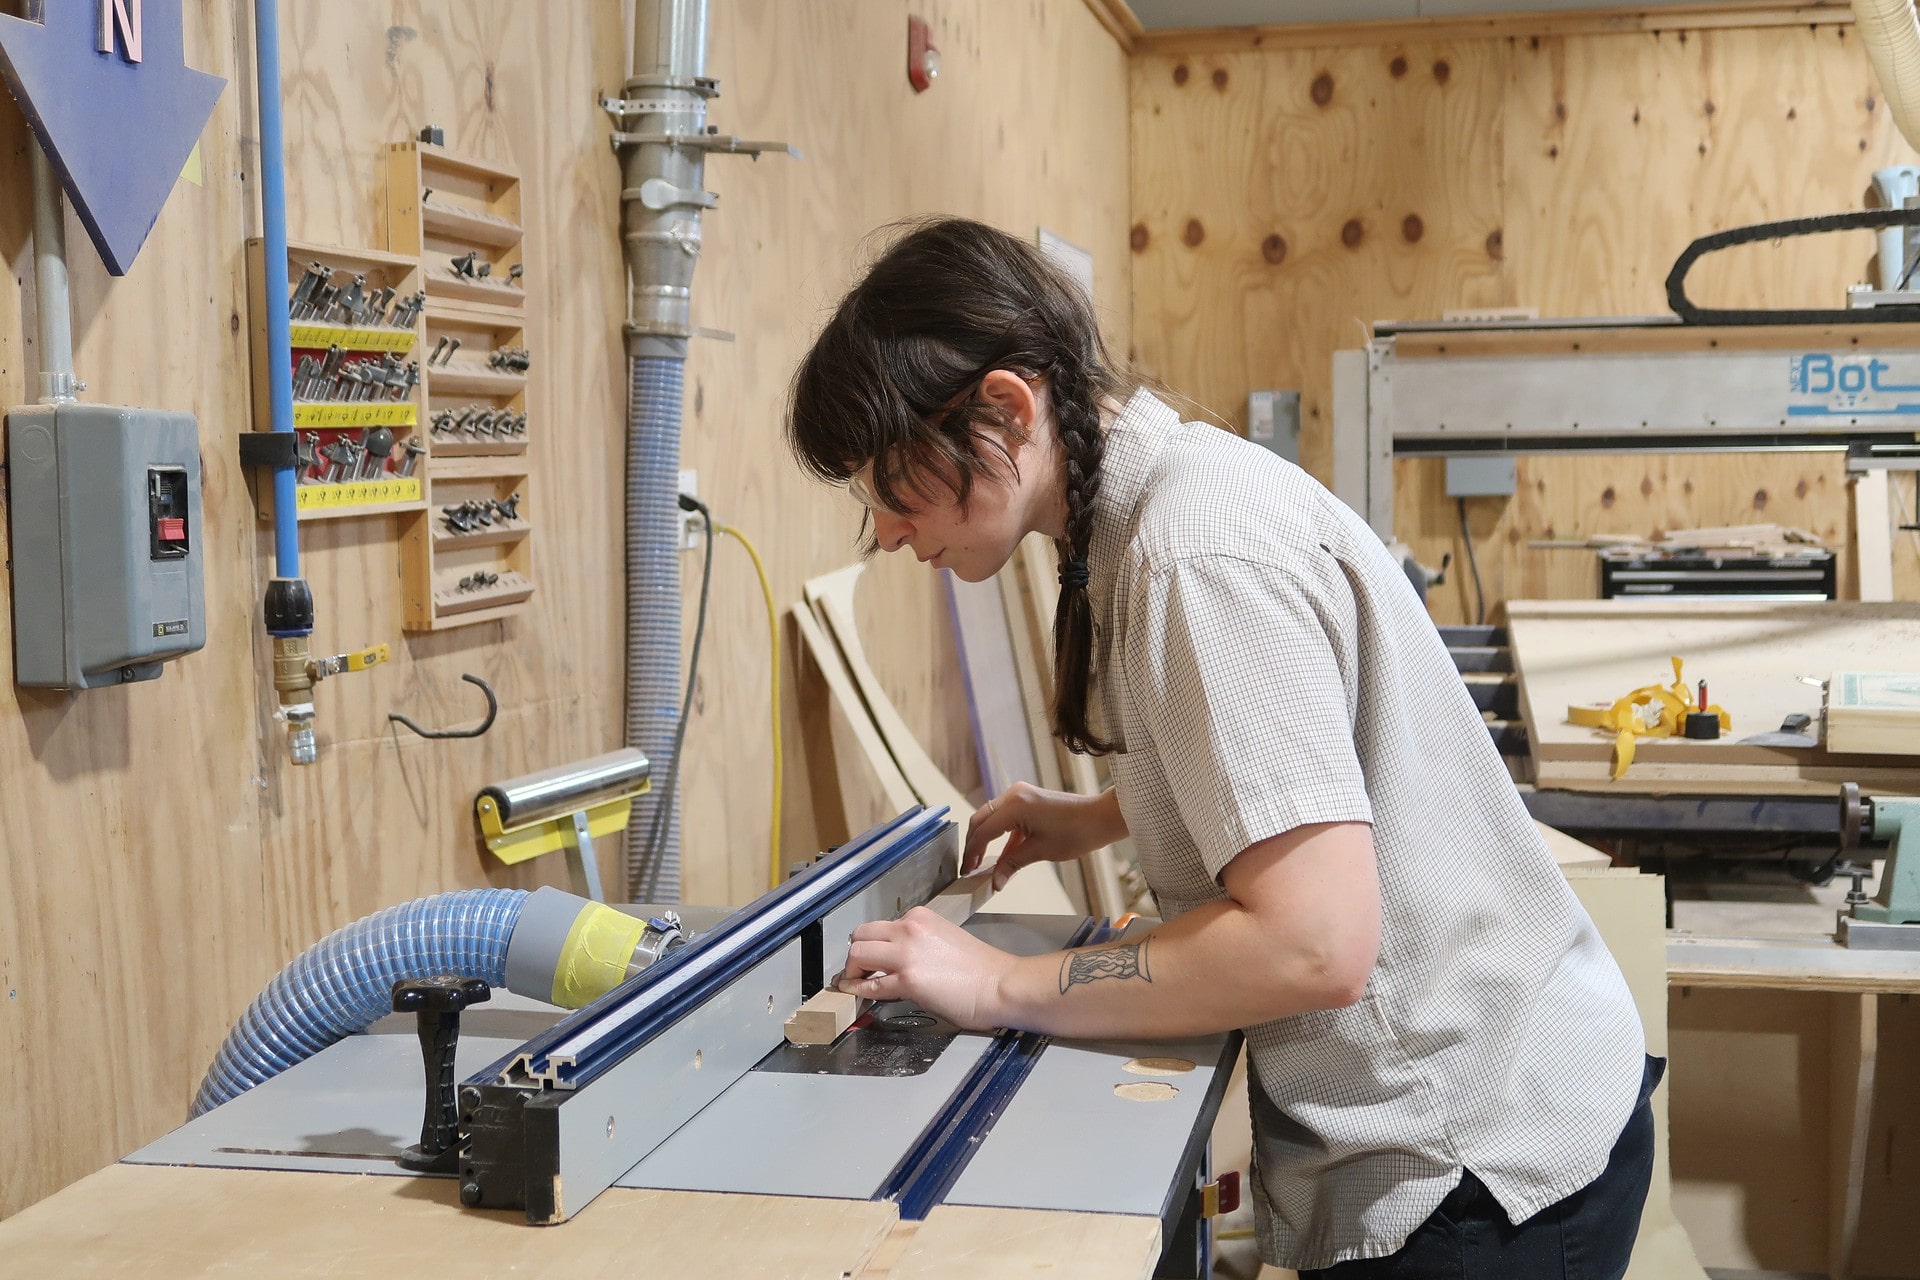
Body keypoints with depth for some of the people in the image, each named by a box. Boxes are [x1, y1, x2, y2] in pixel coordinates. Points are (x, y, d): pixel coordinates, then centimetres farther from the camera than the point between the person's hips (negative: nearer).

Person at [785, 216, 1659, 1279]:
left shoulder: (1199, 550, -24)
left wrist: (1000, 987, -20)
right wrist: (1099, 819, 11)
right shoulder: (1177, 482, 6)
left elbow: (1312, 943, -28)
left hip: (1474, 1160, -9)